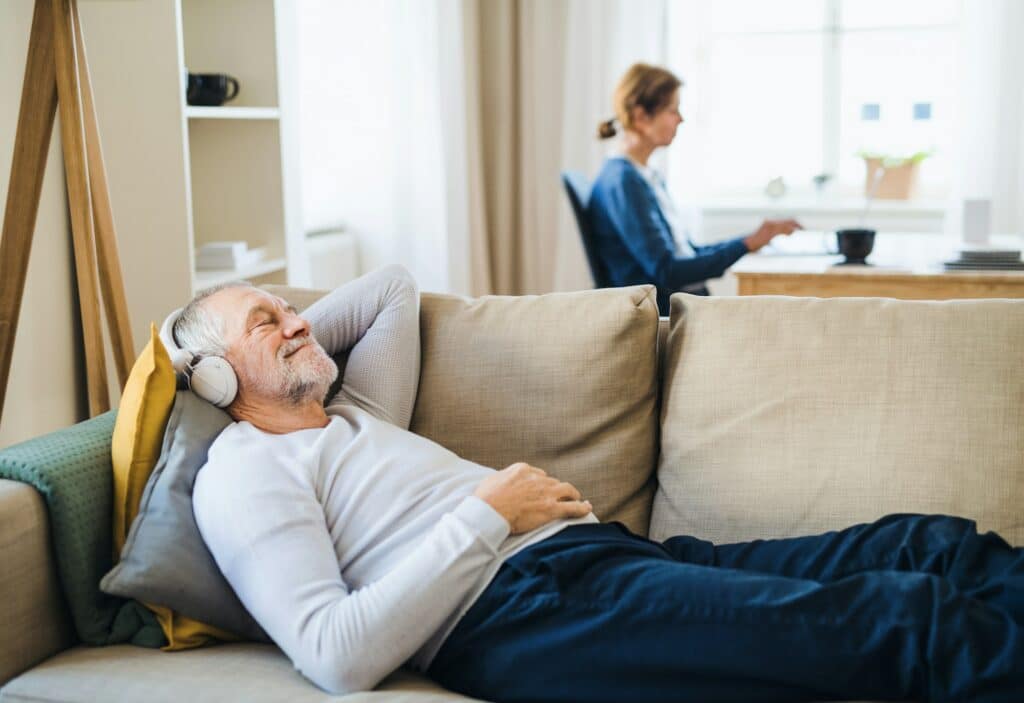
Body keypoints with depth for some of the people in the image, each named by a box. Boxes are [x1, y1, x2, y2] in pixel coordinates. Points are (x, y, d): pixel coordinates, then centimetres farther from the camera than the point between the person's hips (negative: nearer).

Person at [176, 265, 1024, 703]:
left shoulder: (353, 418, 27)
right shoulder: (241, 476, 1)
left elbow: (395, 288, 43)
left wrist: (293, 338, 28)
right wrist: (485, 515, -11)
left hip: (597, 551, 10)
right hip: (516, 606, -10)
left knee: (928, 546, -1)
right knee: (903, 617, -21)